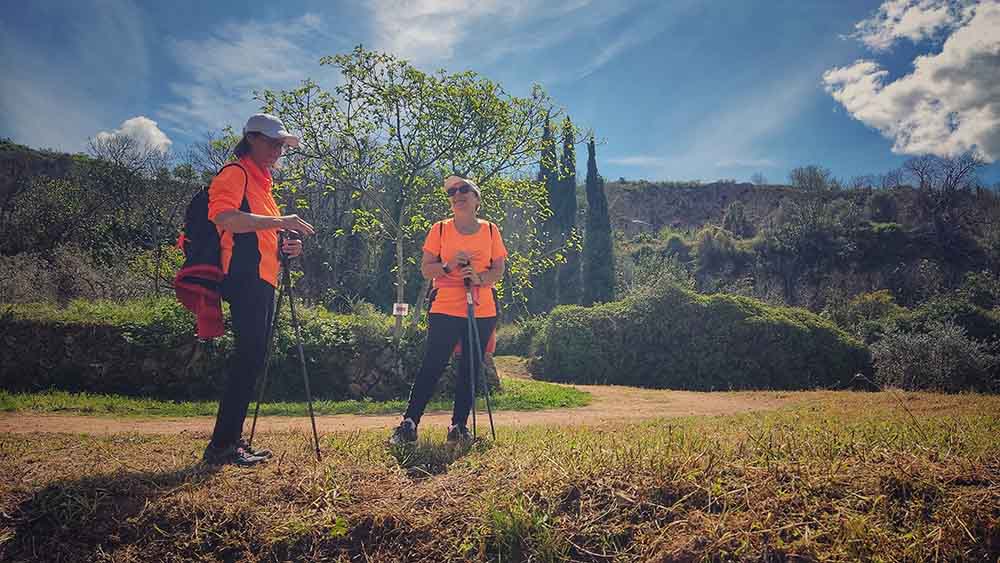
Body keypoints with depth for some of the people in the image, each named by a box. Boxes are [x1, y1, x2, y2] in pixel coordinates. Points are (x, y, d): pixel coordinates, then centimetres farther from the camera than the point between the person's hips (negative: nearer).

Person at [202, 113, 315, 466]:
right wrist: (279, 222, -23)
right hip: (245, 278, -10)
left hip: (263, 281, 10)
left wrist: (283, 248, 14)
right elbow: (225, 217, -22)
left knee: (252, 358, 9)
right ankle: (221, 444, -9)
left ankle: (232, 440, 15)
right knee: (249, 356, -14)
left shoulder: (261, 182, 27)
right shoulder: (235, 174, -3)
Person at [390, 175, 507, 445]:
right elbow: (425, 269, 2)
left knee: (470, 370, 6)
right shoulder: (440, 229, 4)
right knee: (431, 367, -4)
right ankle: (409, 424, 2)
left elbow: (498, 270, 6)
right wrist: (448, 266, -16)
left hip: (482, 312, 2)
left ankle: (459, 426, 17)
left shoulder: (490, 230, 7)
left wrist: (480, 277, -14)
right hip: (445, 310, -2)